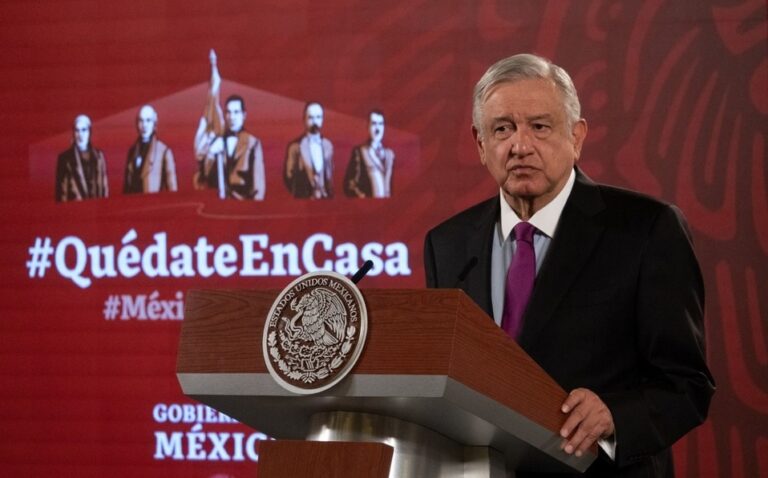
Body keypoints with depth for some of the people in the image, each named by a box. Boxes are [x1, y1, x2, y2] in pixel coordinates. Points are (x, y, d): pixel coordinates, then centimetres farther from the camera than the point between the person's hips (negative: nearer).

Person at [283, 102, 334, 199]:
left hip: (326, 198, 3)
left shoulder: (328, 146, 12)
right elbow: (289, 176, -1)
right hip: (303, 198, -3)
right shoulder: (295, 146, -2)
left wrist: (330, 194, 6)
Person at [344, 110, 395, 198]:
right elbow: (349, 182, -2)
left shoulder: (389, 154, 15)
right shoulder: (359, 152, 1)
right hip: (366, 201, -3)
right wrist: (360, 194, -12)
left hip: (386, 200, 3)